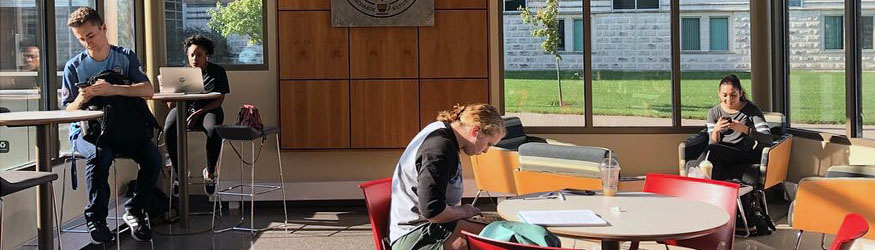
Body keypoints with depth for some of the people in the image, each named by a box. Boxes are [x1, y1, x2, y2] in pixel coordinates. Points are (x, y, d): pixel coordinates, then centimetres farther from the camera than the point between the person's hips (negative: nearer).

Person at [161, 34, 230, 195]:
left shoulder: (217, 72, 5)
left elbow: (219, 100, -3)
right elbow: (171, 105, 6)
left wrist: (199, 113, -16)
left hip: (208, 109, -2)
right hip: (184, 108, 2)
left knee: (213, 129, -38)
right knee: (169, 129, -32)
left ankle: (210, 171, -16)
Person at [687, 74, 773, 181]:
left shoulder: (752, 110, 3)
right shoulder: (713, 112, 12)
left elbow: (768, 140, -9)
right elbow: (713, 143, 6)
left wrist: (744, 129, -24)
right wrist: (715, 130, -16)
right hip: (723, 158, 2)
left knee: (712, 150, -31)